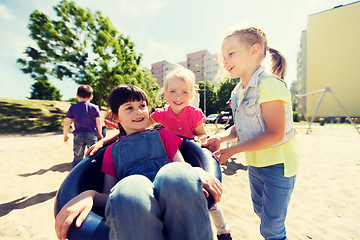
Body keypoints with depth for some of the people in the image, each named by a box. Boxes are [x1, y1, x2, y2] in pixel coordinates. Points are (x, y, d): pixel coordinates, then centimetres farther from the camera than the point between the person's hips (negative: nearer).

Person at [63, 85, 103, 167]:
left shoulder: (73, 108, 2)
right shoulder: (94, 108, 0)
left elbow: (67, 123, 3)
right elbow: (99, 122, -1)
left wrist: (65, 135, 16)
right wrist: (100, 133, 11)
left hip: (78, 135, 1)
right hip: (92, 134, -1)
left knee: (77, 157, 10)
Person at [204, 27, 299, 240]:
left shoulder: (269, 83, -21)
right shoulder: (239, 91, 4)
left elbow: (275, 134, -25)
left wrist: (232, 150, -22)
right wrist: (220, 137, -10)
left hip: (277, 165, -8)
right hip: (255, 164, 8)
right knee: (260, 211, 27)